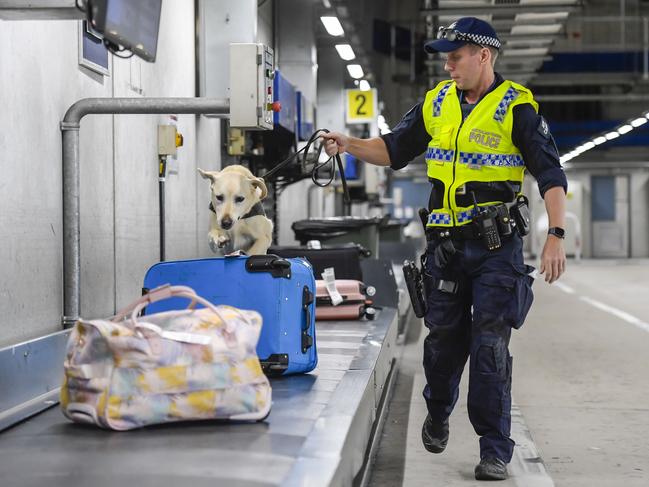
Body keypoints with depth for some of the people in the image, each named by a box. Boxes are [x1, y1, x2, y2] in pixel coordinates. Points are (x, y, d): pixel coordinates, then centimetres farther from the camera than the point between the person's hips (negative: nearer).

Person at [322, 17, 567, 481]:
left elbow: (551, 175, -10)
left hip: (497, 246, -4)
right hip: (446, 244, 4)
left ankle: (495, 450, 2)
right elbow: (394, 150, 17)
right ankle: (438, 412, 39)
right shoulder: (436, 103, 8)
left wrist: (556, 236, -19)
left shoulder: (517, 106, -7)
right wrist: (350, 144, 0)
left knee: (490, 345, -6)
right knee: (444, 338, 12)